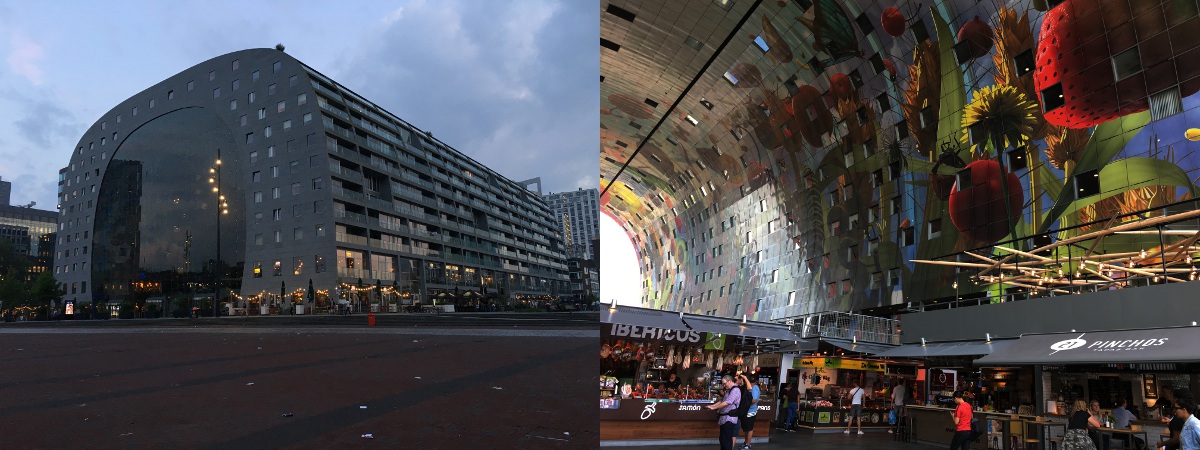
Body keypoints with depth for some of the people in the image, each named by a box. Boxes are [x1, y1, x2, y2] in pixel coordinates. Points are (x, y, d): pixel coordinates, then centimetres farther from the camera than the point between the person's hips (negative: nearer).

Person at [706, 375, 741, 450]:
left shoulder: (735, 390, -15)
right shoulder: (728, 390, 17)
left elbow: (726, 403, -22)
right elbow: (722, 401, 24)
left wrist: (713, 407, -16)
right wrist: (712, 406, 11)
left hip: (729, 419, -10)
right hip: (724, 418, 10)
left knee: (727, 441, -6)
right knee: (722, 439, 15)